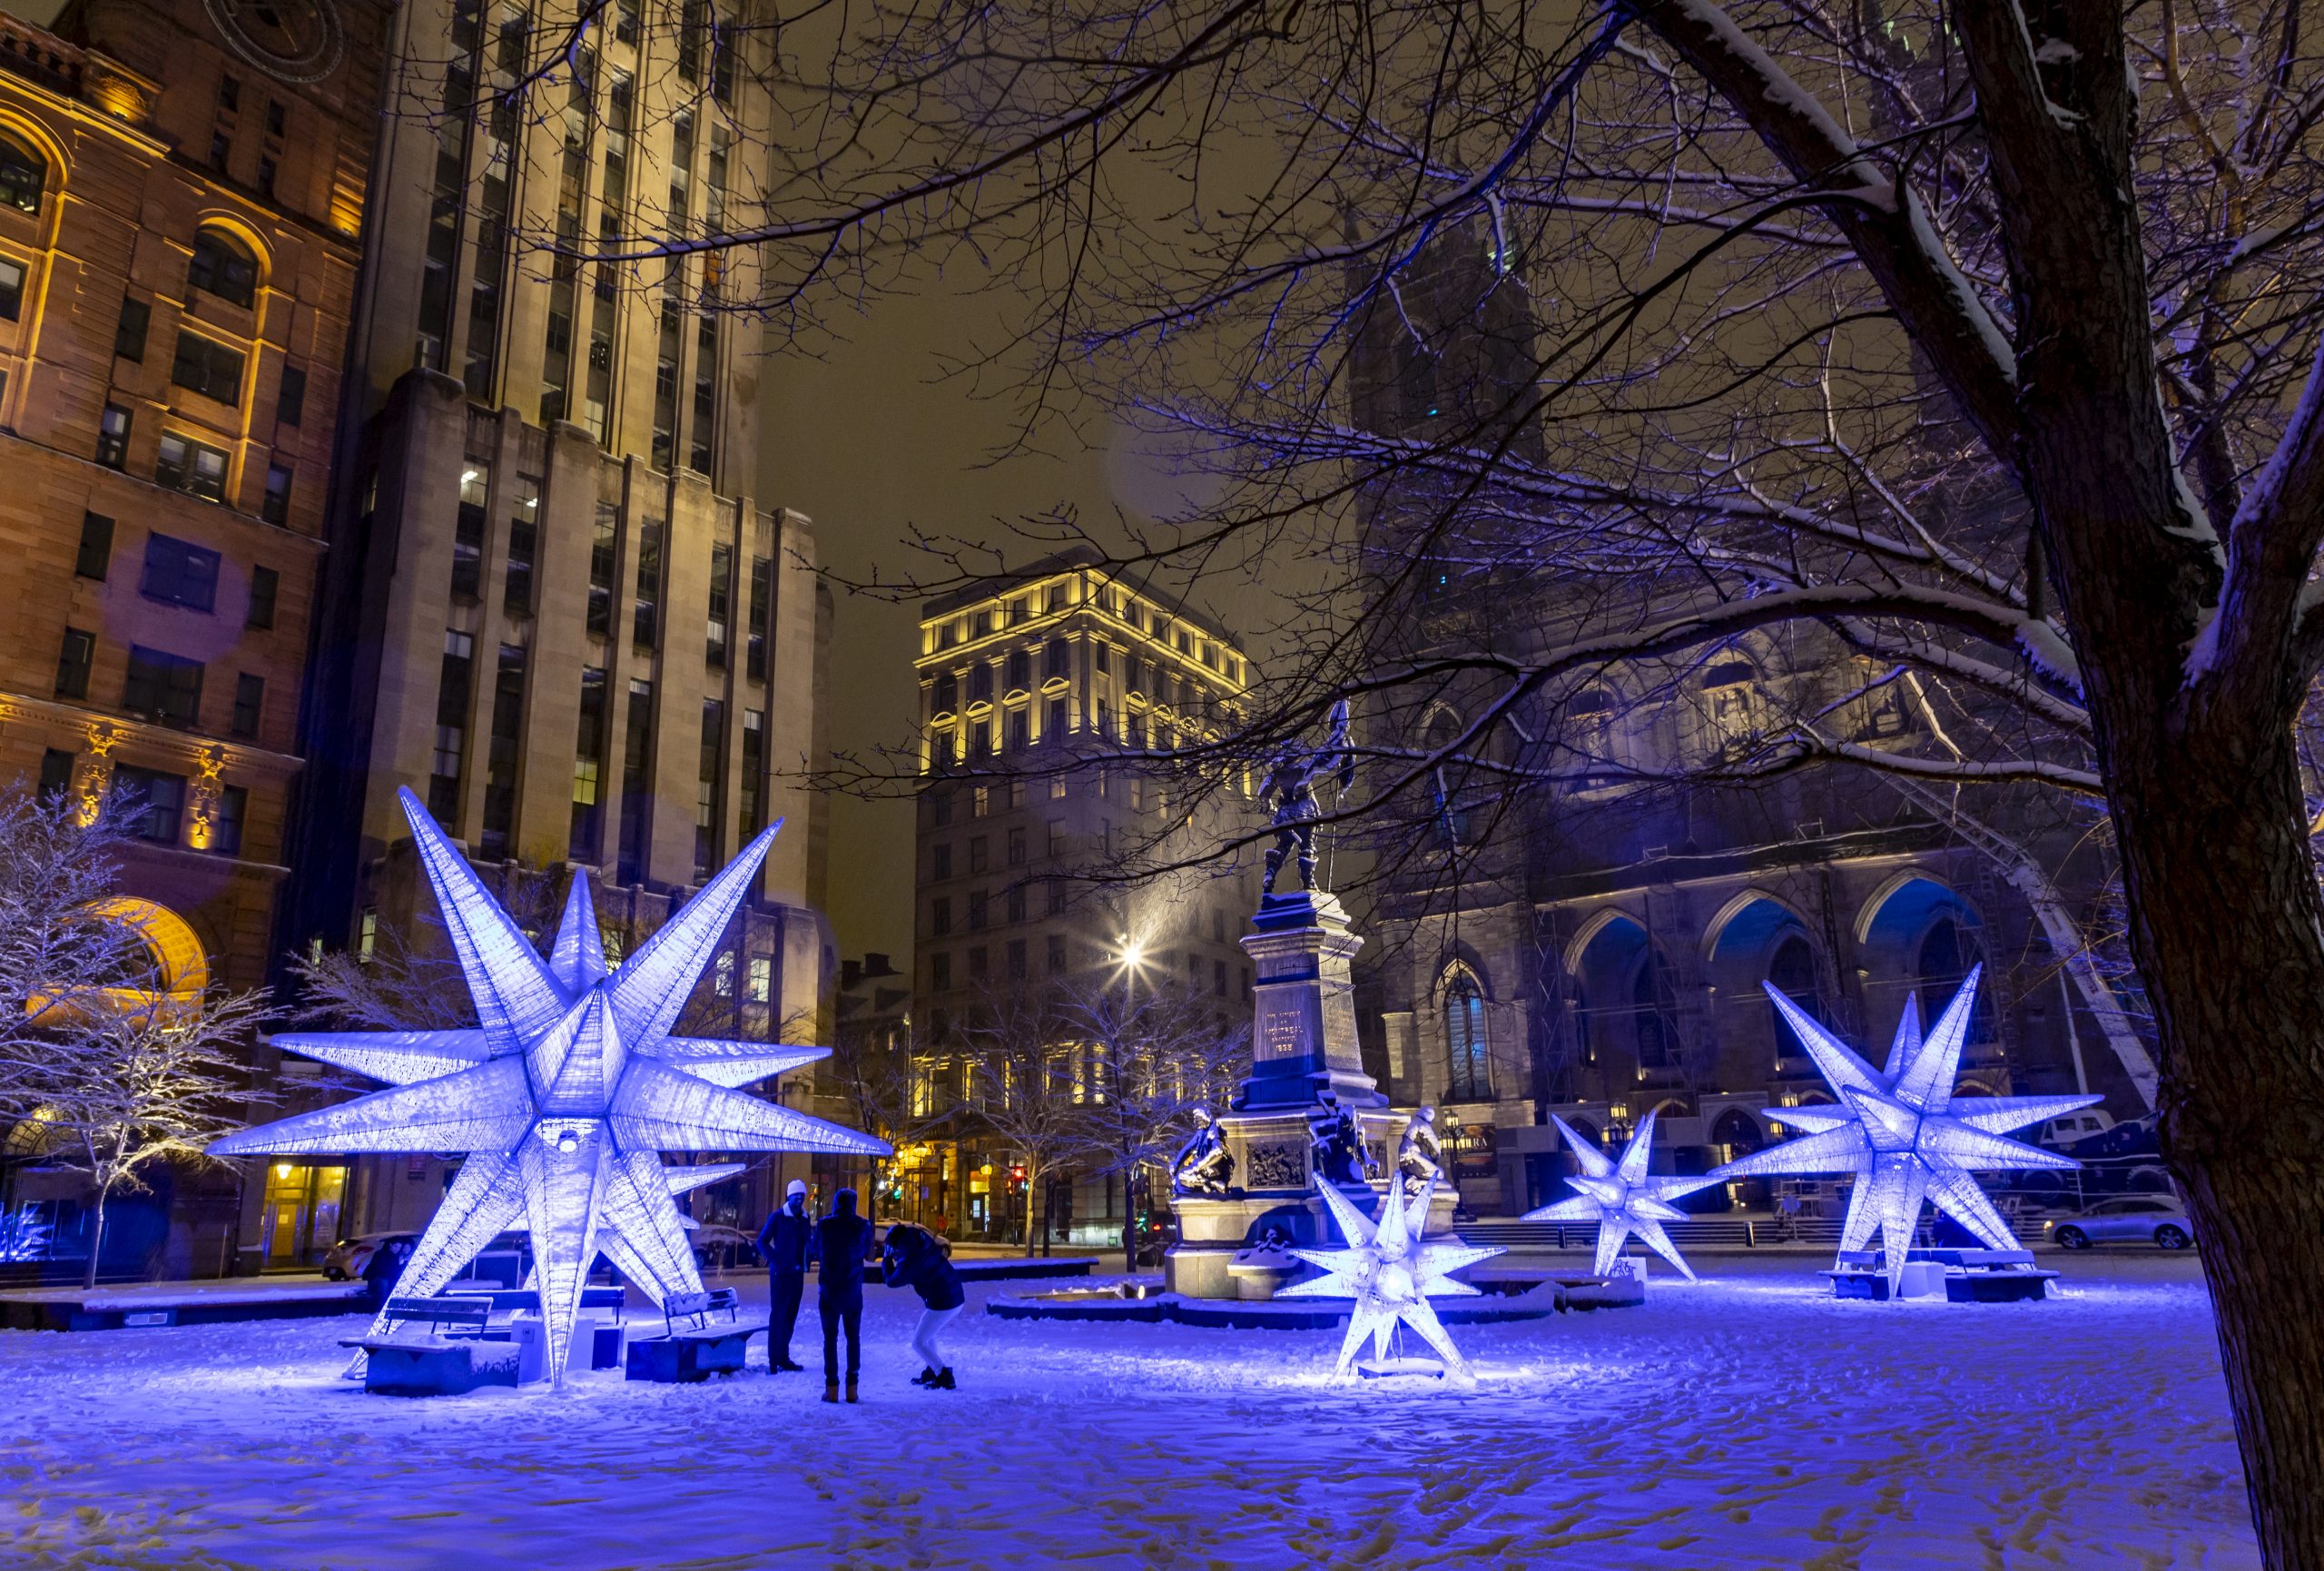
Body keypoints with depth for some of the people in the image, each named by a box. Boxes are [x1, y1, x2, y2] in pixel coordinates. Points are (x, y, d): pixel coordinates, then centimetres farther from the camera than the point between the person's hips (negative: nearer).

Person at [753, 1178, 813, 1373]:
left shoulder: (805, 1219, 11)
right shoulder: (777, 1217, -5)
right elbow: (762, 1242, -5)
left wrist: (808, 1261, 0)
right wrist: (777, 1261, -13)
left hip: (797, 1273, 6)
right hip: (780, 1273, -6)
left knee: (790, 1315, 10)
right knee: (778, 1314, -4)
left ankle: (783, 1358, 18)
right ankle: (774, 1361, -1)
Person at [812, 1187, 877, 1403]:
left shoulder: (824, 1225, -4)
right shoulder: (862, 1225, -4)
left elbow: (816, 1250, 9)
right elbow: (869, 1256, 5)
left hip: (828, 1288, 0)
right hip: (853, 1289, 0)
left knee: (830, 1337, 6)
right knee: (854, 1337, 9)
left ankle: (832, 1388, 1)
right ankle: (852, 1388, 5)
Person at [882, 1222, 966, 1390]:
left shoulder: (909, 1261, -22)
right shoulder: (925, 1243, 0)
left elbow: (891, 1280, -6)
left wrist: (886, 1259, 9)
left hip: (942, 1304, -9)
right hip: (956, 1297, 9)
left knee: (918, 1342, 4)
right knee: (927, 1334, 26)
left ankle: (944, 1376, 3)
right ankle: (931, 1371, 35)